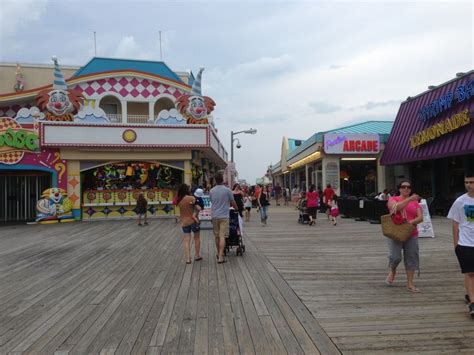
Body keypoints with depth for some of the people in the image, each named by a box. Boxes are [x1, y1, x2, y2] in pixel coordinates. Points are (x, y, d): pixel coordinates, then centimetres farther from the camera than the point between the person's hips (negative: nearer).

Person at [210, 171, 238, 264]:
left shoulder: (211, 191, 1)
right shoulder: (227, 190, -9)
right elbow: (233, 203, 1)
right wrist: (237, 208, 23)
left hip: (214, 216, 4)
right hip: (224, 216, -4)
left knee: (216, 236, 16)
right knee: (222, 236, -5)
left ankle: (219, 254, 31)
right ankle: (220, 257, -11)